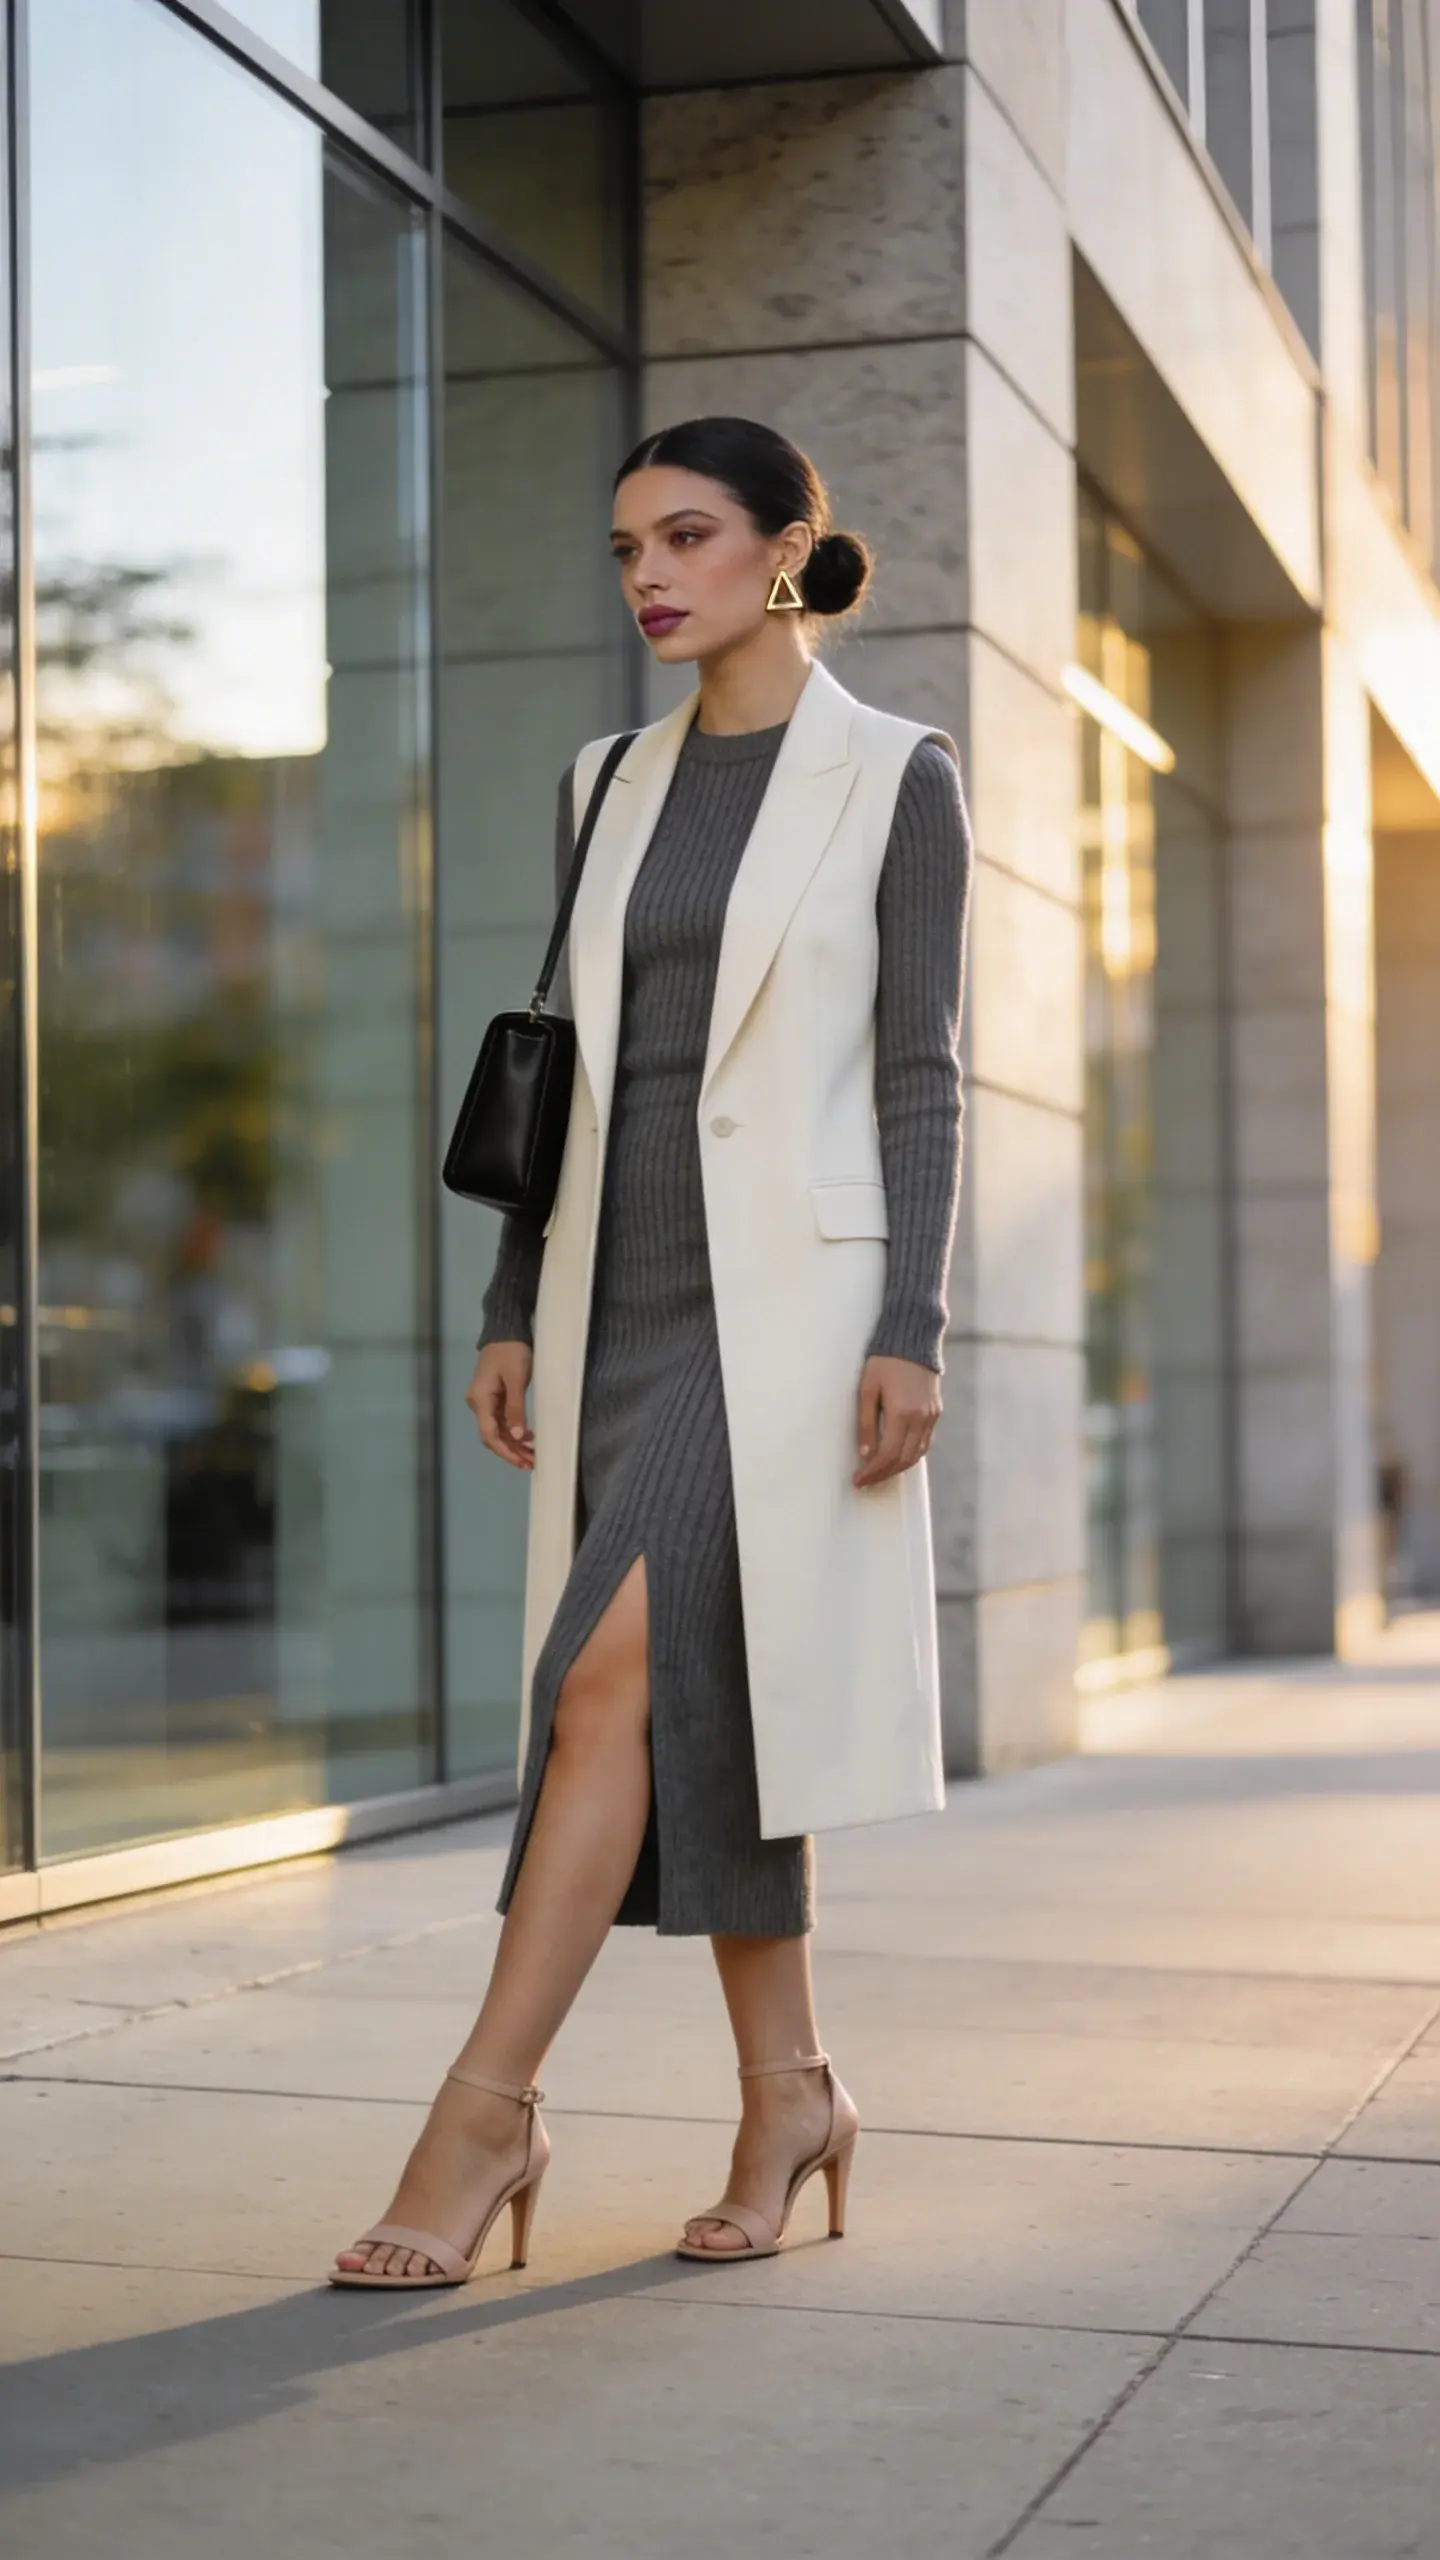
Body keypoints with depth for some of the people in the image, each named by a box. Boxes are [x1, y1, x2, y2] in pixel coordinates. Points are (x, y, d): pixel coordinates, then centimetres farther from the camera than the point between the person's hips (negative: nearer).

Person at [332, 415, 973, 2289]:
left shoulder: (897, 777, -1)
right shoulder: (611, 788, 14)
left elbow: (921, 1074, -6)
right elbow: (573, 1062, 14)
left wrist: (911, 1328, -14)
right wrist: (514, 1311, 8)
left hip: (794, 1284, -6)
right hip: (623, 1289, 6)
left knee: (616, 1676, -15)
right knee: (703, 1706, 8)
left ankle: (487, 2107, -9)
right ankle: (789, 2091, 19)